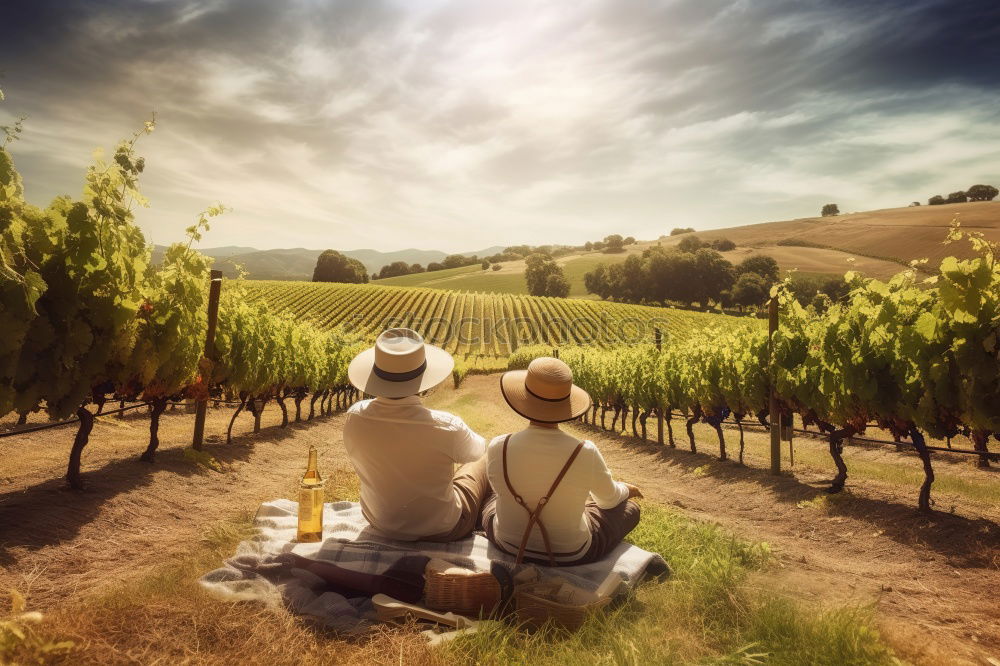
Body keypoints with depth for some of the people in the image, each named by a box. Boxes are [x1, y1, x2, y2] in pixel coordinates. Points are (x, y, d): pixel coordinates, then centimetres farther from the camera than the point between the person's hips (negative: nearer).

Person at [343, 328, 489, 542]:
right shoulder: (446, 428, -35)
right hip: (442, 530, -4)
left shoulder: (355, 417, -23)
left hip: (380, 524, 4)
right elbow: (476, 450, -11)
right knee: (484, 460, 23)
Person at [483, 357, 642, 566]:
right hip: (570, 554, -2)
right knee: (630, 508, 23)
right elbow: (609, 499, -6)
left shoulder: (498, 448, -24)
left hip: (510, 547, 3)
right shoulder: (585, 452, -28)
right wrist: (626, 490, 20)